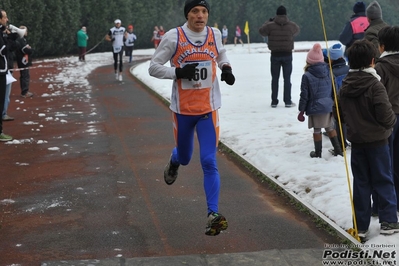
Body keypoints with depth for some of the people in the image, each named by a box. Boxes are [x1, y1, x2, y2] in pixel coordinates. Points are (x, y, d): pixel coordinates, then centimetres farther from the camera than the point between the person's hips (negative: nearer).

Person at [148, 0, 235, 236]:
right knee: (184, 158, 18)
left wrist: (226, 69, 2)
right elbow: (154, 67, -6)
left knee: (209, 162, -10)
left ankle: (213, 214, -11)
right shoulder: (173, 37, -10)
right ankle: (174, 162, 56)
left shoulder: (215, 34, 1)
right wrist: (178, 72, -22)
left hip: (208, 110, 1)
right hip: (183, 109, -1)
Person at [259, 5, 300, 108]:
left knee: (275, 78, 8)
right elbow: (297, 30, 16)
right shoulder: (291, 25, -6)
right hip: (287, 54, 0)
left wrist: (268, 21, 22)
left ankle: (274, 101, 9)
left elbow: (261, 31, 8)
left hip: (275, 54, 0)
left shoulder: (271, 25, -9)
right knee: (287, 78, 5)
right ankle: (288, 101, 5)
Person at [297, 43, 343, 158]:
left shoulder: (307, 76, -13)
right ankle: (338, 149, 21)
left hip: (314, 108, -4)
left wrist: (301, 110, -4)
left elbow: (304, 95, -11)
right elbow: (334, 90, 8)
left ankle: (318, 152, 15)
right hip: (328, 106, 4)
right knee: (330, 127, 18)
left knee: (317, 130, 6)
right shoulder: (329, 72, -1)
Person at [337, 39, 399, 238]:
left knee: (361, 182, 11)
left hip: (356, 140, 5)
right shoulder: (375, 85, -18)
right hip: (377, 140, -5)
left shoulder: (344, 87, 1)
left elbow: (340, 113, 8)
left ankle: (360, 226, 13)